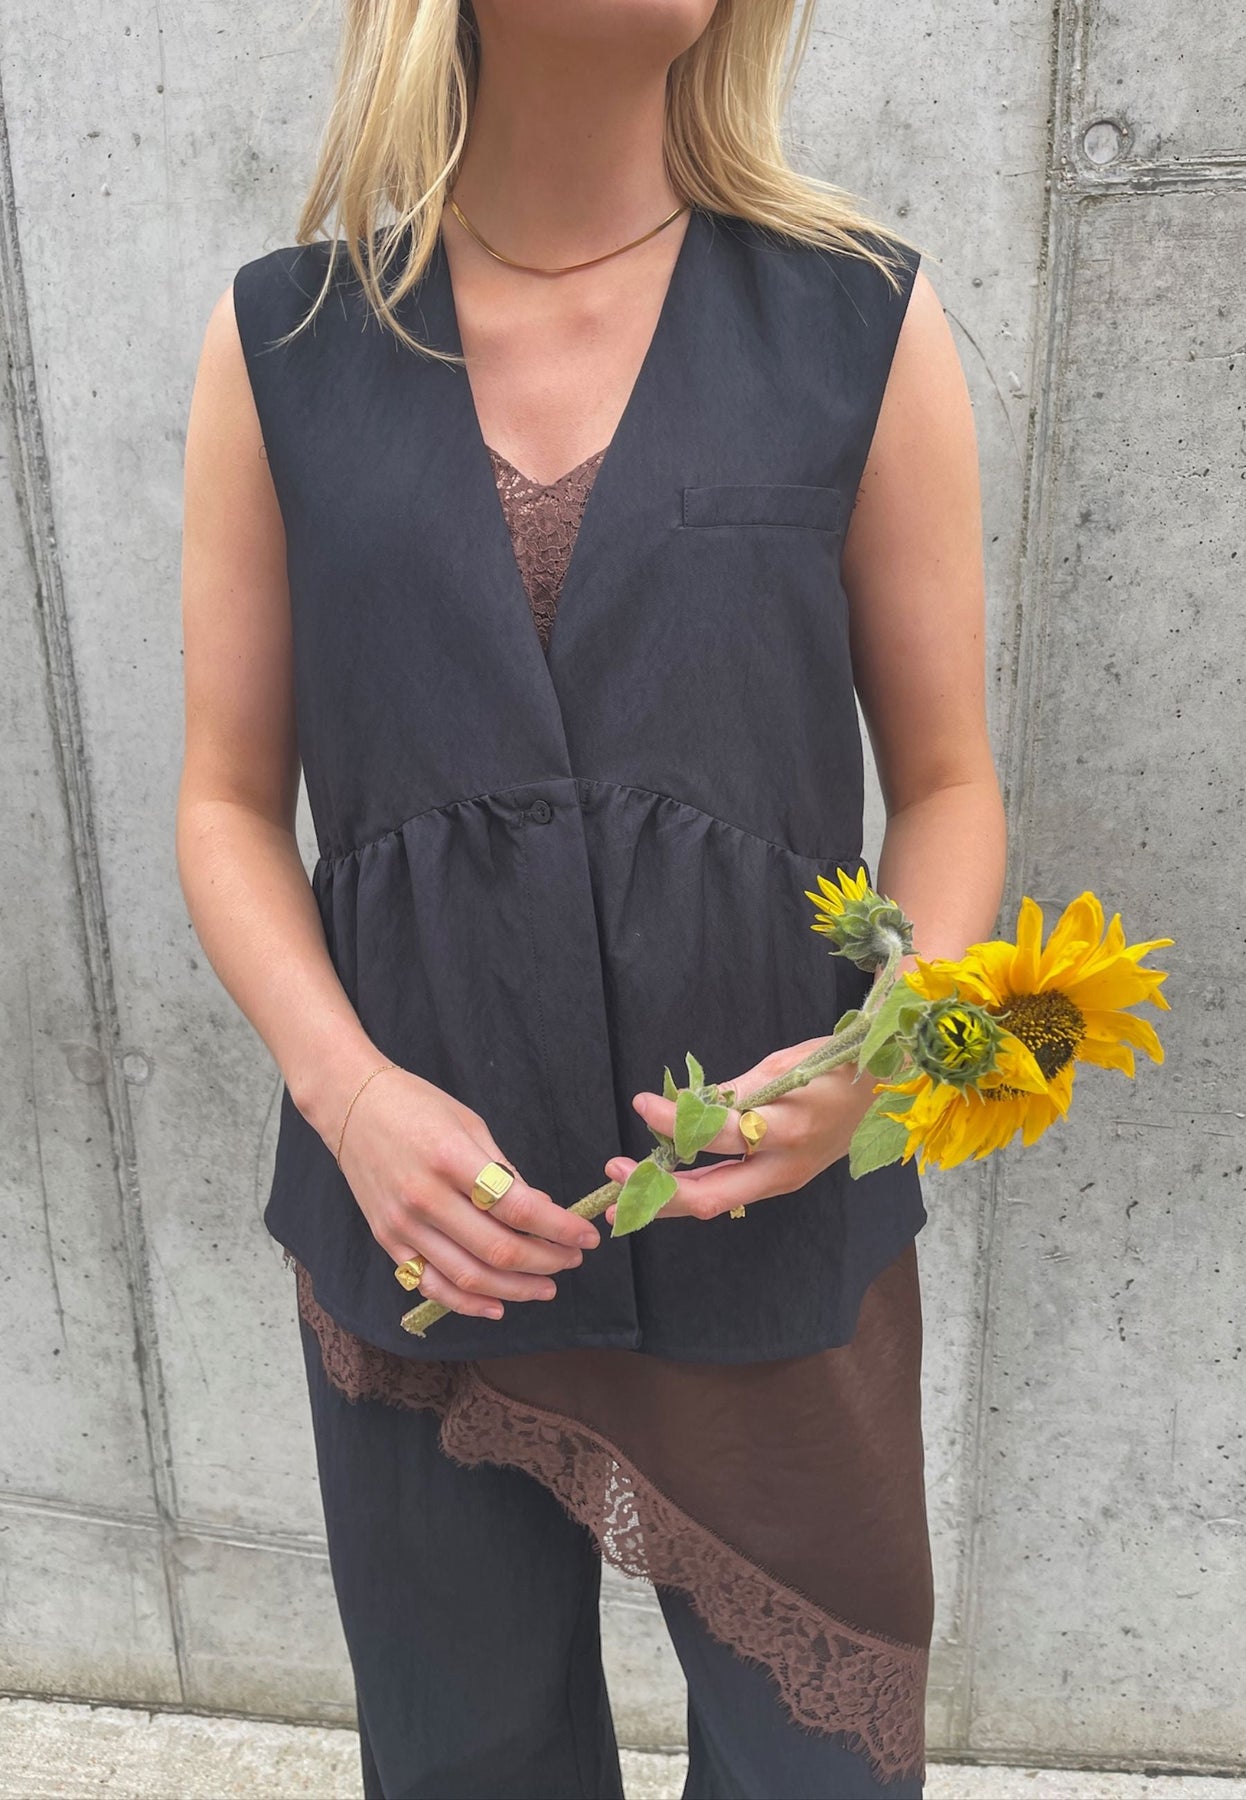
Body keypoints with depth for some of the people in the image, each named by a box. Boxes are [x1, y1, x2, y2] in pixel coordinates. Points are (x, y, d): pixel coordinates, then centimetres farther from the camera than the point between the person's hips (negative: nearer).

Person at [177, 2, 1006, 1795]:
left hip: (774, 1235, 0)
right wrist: (347, 1091, -13)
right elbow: (229, 802, 2)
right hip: (416, 1230, 2)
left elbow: (949, 784, 1)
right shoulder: (284, 345, 0)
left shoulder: (863, 322, -2)